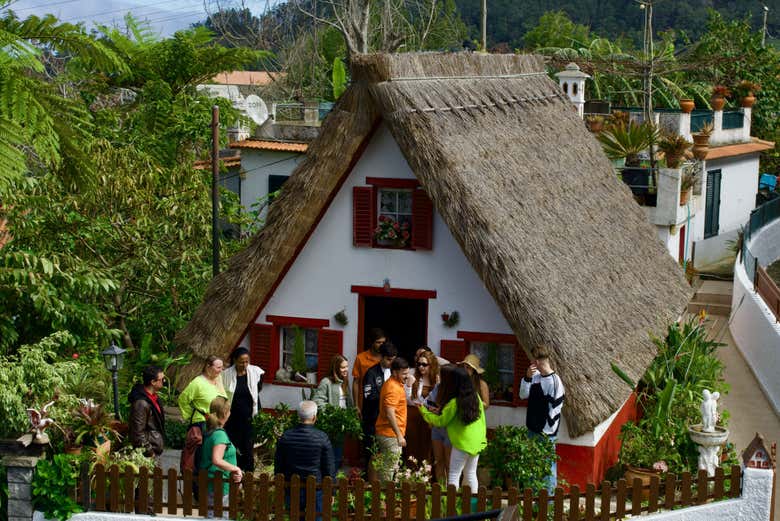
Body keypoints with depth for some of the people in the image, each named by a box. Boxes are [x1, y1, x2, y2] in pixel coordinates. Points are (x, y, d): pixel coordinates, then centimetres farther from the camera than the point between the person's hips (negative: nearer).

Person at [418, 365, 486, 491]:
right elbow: (482, 420, 8)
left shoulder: (454, 403, -18)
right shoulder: (475, 396, 1)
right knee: (471, 474, 17)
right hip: (477, 442, 7)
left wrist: (424, 411, 4)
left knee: (453, 476, 1)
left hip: (462, 443, -7)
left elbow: (441, 421, -7)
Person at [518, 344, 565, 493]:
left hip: (546, 432, -8)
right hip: (533, 429, 8)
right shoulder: (535, 377, 6)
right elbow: (523, 395, 5)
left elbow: (556, 408, -16)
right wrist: (527, 377, -11)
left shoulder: (554, 381, -17)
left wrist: (547, 430, -14)